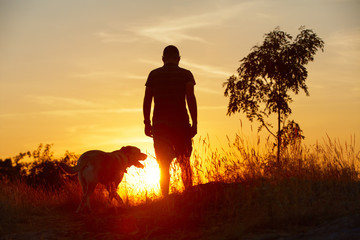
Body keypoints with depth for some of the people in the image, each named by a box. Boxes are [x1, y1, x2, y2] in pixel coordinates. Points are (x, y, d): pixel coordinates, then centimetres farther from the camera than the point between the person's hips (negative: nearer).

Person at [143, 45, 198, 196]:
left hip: (160, 124, 1)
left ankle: (165, 198, -8)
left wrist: (147, 123, 12)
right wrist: (194, 123, -6)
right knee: (184, 162, 11)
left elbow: (147, 101, 7)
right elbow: (190, 98, -6)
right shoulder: (186, 74, 3)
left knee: (163, 165, 0)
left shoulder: (153, 75, 9)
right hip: (181, 122, -1)